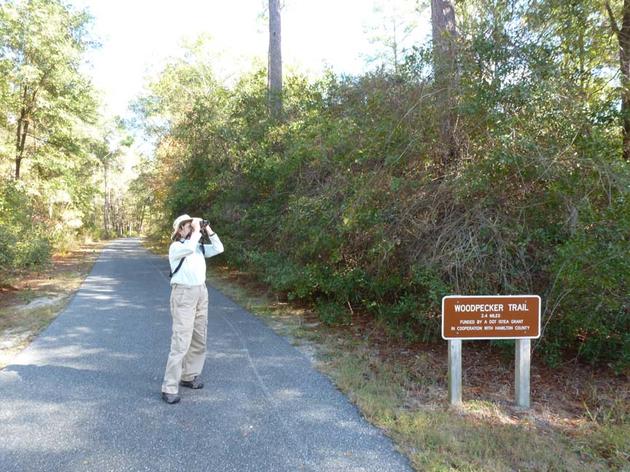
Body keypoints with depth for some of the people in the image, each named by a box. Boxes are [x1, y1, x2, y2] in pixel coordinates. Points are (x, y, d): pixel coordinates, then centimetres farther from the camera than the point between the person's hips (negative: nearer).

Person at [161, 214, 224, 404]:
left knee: (199, 340, 13)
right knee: (181, 341, -11)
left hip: (201, 292, 7)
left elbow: (219, 248, 8)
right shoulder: (176, 247, -7)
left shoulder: (199, 247, 12)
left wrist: (209, 231, 1)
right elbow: (189, 248, -28)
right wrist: (197, 231, -16)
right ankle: (170, 387, -5)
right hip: (183, 294, -7)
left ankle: (189, 376, 27)